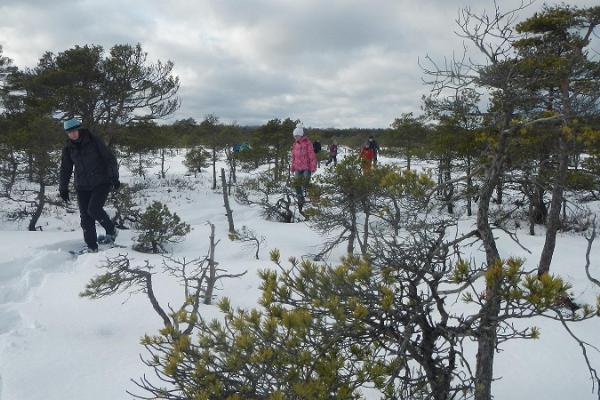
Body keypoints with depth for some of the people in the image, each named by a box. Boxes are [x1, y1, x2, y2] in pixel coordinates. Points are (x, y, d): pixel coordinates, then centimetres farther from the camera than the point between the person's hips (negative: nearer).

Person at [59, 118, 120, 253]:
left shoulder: (94, 141, -8)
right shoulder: (68, 148, 5)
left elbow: (109, 158, -6)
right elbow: (65, 169, 16)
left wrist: (114, 177, -12)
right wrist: (63, 189, 16)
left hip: (101, 183, -4)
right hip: (83, 187, 5)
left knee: (94, 209, -20)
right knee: (85, 217, 1)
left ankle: (111, 231, 5)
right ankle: (92, 247, 10)